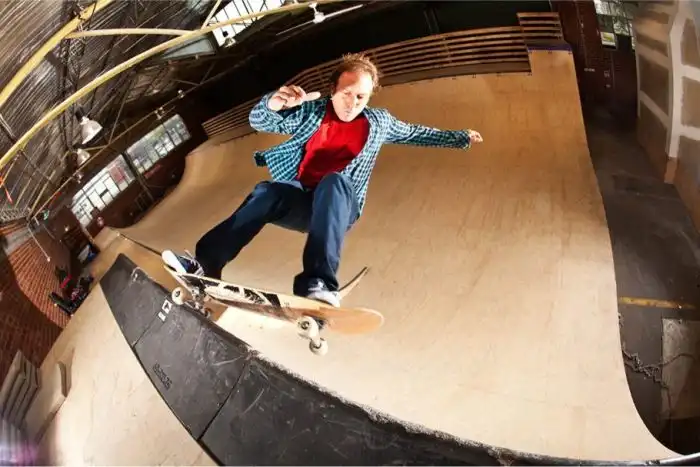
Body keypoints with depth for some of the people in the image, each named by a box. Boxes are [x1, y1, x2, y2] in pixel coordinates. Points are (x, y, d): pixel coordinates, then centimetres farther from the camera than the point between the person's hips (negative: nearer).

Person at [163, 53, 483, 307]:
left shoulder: (379, 122, 10)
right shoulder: (311, 110, 3)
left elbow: (416, 133, 26)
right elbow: (259, 122, -2)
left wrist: (459, 138, 27)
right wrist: (274, 102, -24)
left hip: (339, 208, 0)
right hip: (299, 201, 1)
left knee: (334, 182, -37)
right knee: (267, 192, -34)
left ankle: (318, 283, -53)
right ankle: (205, 263, -38)